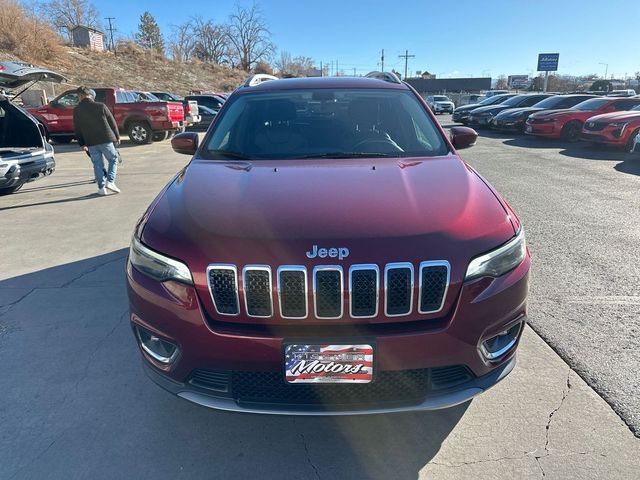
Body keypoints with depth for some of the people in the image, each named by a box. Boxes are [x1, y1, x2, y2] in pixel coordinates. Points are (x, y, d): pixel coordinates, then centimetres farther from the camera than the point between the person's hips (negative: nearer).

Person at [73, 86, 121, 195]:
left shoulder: (77, 110, 1)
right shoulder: (100, 106, -3)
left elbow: (77, 129, 6)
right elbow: (112, 122, 1)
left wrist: (82, 144, 14)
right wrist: (117, 136, 11)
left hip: (91, 143, 2)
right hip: (106, 139, -2)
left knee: (97, 164, 11)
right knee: (113, 159, 12)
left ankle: (101, 187, 10)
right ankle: (110, 181, -3)